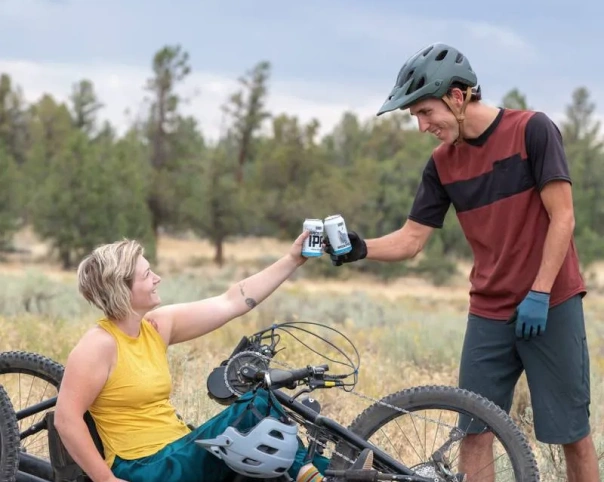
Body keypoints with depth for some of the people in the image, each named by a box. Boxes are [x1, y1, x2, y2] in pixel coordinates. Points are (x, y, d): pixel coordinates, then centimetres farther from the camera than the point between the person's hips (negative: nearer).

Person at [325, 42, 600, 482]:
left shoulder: (533, 130, -10)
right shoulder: (443, 164, 5)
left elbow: (562, 218, -11)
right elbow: (411, 239, 5)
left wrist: (539, 293, -15)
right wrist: (362, 249, -14)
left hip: (551, 306, -4)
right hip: (489, 313, 5)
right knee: (475, 432, 1)